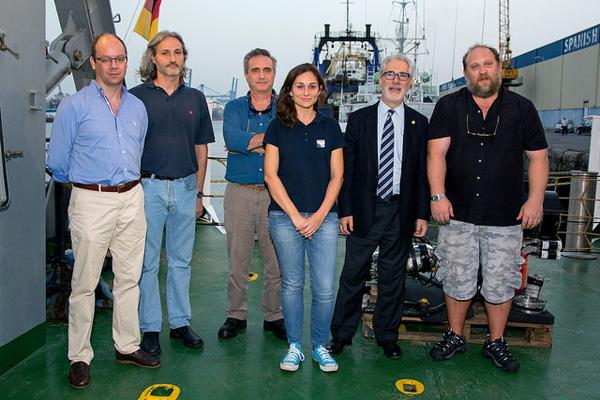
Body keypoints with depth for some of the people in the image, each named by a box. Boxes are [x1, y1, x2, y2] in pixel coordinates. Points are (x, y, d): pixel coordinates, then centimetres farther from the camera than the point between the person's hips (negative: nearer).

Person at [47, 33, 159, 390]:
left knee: (129, 278, 12)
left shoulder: (137, 107, 11)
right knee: (85, 284, 3)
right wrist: (85, 183, 10)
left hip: (132, 199, 5)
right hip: (92, 202, -4)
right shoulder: (75, 105, -4)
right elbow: (57, 162, 0)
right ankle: (80, 357, 16)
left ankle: (128, 346, 26)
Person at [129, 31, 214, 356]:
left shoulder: (195, 98, 9)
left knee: (181, 260, 12)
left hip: (185, 187, 3)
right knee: (147, 262, 5)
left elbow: (201, 148, 12)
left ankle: (180, 322, 25)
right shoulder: (137, 96, 0)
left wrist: (199, 192, 8)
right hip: (148, 186, -3)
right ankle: (150, 327, 19)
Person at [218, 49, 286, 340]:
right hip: (239, 193, 1)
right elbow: (232, 139, -14)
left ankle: (273, 316, 22)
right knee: (237, 259, 8)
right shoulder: (234, 108, 8)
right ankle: (236, 315, 24)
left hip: (275, 194, 0)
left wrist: (248, 144, -11)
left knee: (277, 261, 5)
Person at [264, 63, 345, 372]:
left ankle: (320, 346, 21)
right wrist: (295, 216, -8)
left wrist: (319, 216, -5)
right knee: (292, 284, 8)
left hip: (324, 217, 1)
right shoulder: (278, 127, 3)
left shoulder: (330, 127, 7)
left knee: (324, 289, 0)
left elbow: (336, 176, 5)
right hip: (285, 216, -1)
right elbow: (270, 175, -1)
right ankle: (294, 346, 24)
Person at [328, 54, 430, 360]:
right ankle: (341, 335, 21)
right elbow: (347, 168, 1)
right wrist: (345, 210, -5)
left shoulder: (419, 123, 6)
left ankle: (387, 337, 28)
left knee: (393, 278, 11)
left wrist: (422, 214, 1)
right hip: (364, 210, -1)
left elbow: (423, 172, 6)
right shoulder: (359, 119, 3)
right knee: (353, 275, 6)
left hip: (401, 212, 1)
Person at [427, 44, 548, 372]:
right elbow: (437, 153, -6)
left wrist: (535, 199, -3)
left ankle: (496, 342, 28)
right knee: (457, 280, 9)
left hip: (505, 216, 1)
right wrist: (438, 195, -16)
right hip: (457, 213, 0)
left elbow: (537, 156, 6)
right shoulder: (448, 107, 3)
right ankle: (455, 336, 28)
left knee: (501, 283, 9)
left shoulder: (522, 108, 6)